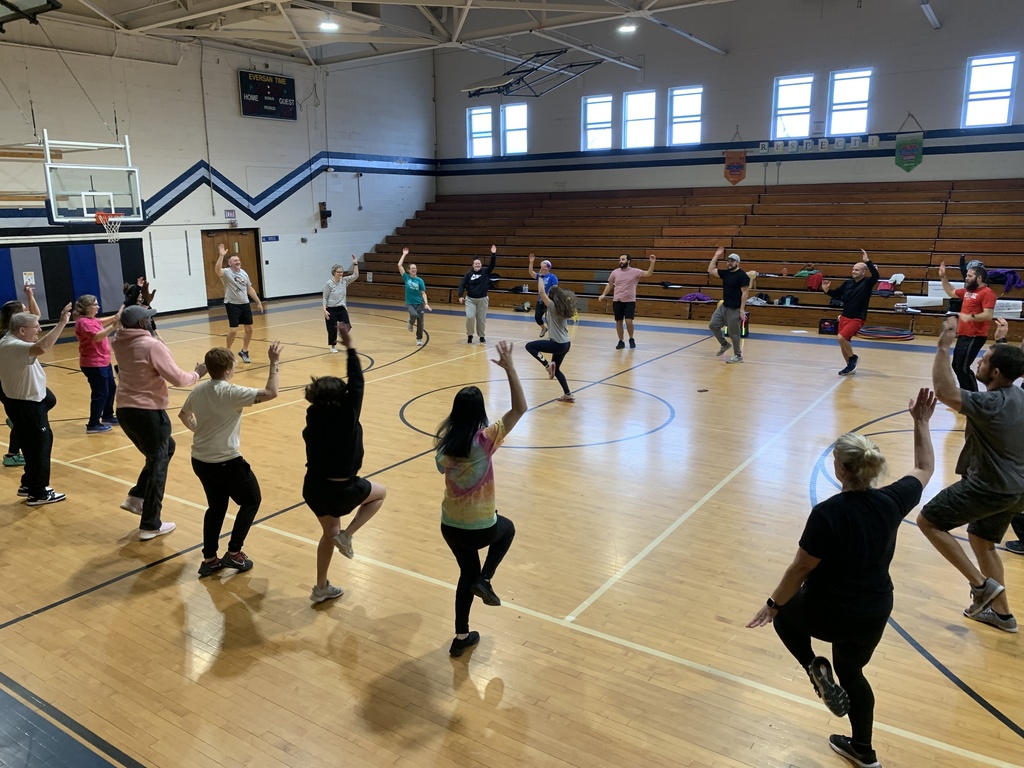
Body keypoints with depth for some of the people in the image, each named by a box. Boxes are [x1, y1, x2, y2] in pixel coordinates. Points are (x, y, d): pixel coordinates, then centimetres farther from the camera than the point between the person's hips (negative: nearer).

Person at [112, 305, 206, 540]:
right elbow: (178, 379, -17)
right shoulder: (152, 345, -18)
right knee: (157, 464, 5)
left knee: (166, 448, 27)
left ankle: (136, 497, 23)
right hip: (148, 412, -8)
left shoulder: (118, 343, 4)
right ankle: (150, 525, 10)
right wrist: (197, 374, 2)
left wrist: (139, 307, 25)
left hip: (124, 410, 8)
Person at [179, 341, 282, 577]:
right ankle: (234, 553, 12)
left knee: (216, 506, 22)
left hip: (200, 460, 7)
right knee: (251, 501, 13)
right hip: (226, 462, -7)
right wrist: (274, 364, -14)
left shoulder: (198, 390, 3)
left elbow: (183, 415, 21)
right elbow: (271, 393, -23)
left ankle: (209, 559, 23)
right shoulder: (231, 393, -19)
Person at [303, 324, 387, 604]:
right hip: (341, 489, -5)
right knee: (380, 492, 24)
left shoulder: (313, 420, -6)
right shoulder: (347, 415, -18)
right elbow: (357, 383, -13)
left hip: (313, 487, 6)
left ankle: (321, 588, 35)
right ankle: (347, 536, 9)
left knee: (329, 533, 27)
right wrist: (350, 346, -8)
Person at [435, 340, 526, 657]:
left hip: (449, 525, 4)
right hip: (480, 528, -4)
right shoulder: (485, 440, -21)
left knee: (467, 573, 26)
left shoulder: (445, 441, -6)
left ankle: (461, 637, 33)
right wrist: (509, 367, -18)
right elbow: (520, 408, -17)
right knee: (507, 528, 31)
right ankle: (484, 580, 14)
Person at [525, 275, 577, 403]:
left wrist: (540, 278, -1)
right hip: (565, 344, 9)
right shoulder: (563, 307, 8)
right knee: (556, 370, 21)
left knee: (529, 346, 0)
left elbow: (541, 292, -15)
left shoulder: (553, 307, -14)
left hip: (558, 344, -9)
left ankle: (547, 365, -9)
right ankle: (568, 395, 21)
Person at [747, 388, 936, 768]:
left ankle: (815, 669, 8)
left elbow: (801, 568, -19)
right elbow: (925, 468, 7)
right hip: (874, 615, 5)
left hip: (829, 614, -5)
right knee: (852, 672, 30)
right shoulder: (892, 502, -13)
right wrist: (921, 423, 13)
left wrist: (773, 604, -5)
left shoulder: (827, 514, -28)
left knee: (785, 613, 28)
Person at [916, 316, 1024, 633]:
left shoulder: (990, 404, -26)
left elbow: (943, 391, -35)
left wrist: (944, 347, -31)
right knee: (981, 541, 24)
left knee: (928, 521, 2)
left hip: (989, 488, -9)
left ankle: (982, 584, 3)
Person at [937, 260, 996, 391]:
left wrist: (971, 316, -39)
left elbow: (988, 315, -22)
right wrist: (943, 277, 22)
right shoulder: (967, 291, 13)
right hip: (963, 336, 10)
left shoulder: (987, 293, -13)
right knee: (957, 366, 16)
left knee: (963, 368, -13)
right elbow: (951, 292, 31)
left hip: (974, 337, -10)